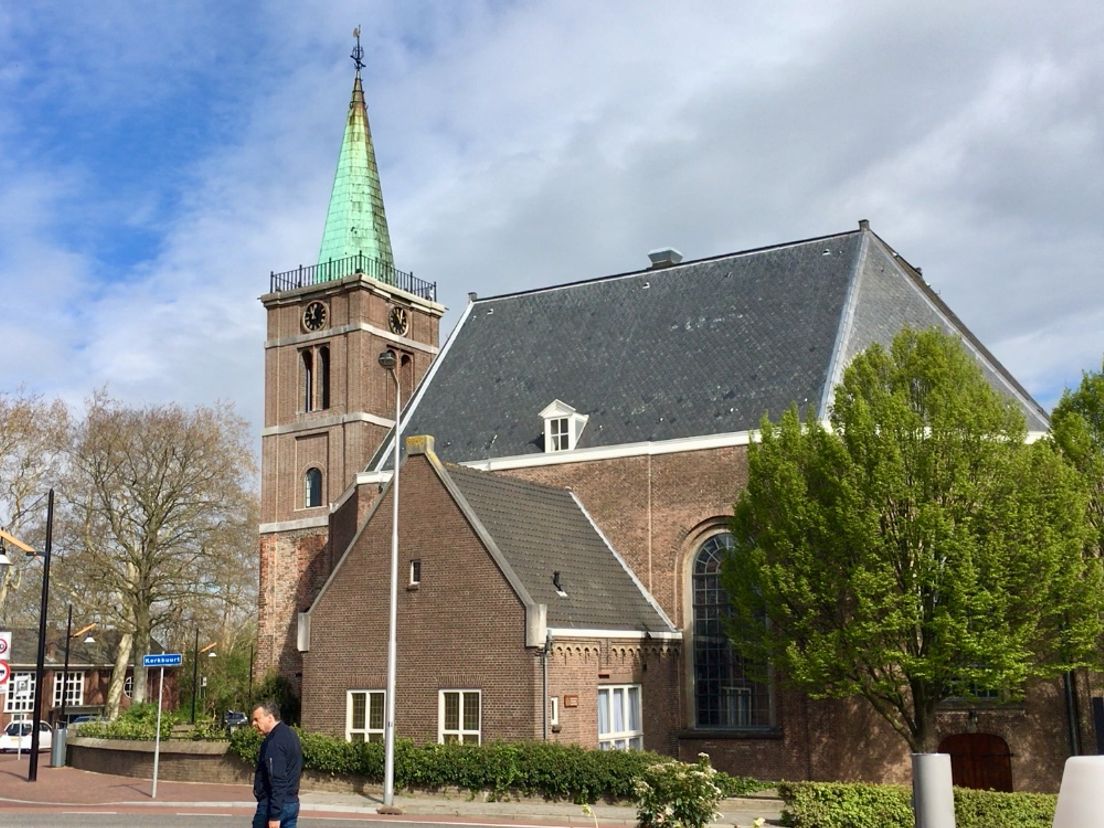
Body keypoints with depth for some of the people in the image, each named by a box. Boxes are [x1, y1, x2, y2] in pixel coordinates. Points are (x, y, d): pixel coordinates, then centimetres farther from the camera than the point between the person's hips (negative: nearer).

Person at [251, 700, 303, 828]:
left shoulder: (274, 742, -19)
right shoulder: (290, 734, 12)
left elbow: (278, 781, -25)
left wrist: (274, 815, -25)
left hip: (273, 805, -9)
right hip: (292, 803, 9)